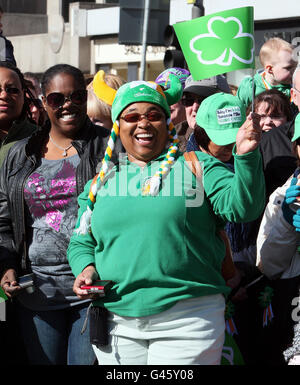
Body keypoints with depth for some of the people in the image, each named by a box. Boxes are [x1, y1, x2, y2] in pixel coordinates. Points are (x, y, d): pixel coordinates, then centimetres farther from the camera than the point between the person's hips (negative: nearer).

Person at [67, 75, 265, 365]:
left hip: (187, 320, -3)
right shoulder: (101, 182, 13)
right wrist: (86, 267, -2)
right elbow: (81, 242, 19)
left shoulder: (198, 166, 3)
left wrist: (246, 156, -26)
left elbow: (241, 206, -10)